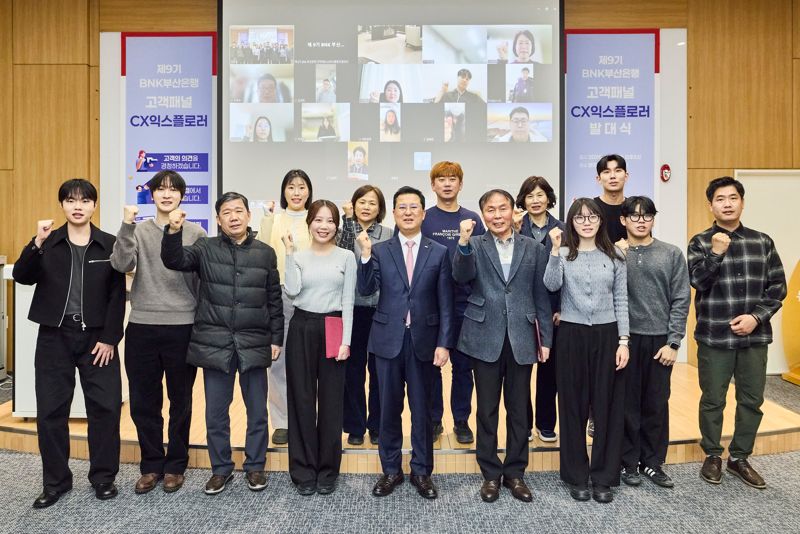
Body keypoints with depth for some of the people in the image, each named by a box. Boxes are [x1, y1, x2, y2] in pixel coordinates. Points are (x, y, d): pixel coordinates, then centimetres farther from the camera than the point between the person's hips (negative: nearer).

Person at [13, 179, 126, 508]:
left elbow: (117, 295, -3)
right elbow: (22, 277, -9)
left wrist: (110, 338, -9)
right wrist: (37, 244, -24)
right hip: (55, 336, 2)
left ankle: (103, 477, 19)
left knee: (105, 407, 1)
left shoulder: (109, 244, 0)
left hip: (97, 336, -1)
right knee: (50, 410, 6)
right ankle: (56, 481, 22)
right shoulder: (48, 243, 4)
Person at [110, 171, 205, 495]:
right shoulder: (138, 231, 5)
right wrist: (126, 225, -19)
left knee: (180, 401, 11)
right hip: (142, 327, 2)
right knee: (143, 402, 11)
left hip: (183, 327, -1)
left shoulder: (196, 233, 0)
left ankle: (175, 466, 28)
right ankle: (151, 465, 29)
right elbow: (121, 265, -11)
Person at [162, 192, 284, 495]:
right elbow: (174, 261, -12)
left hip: (254, 344, 0)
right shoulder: (206, 248, 4)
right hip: (214, 343, 0)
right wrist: (173, 231, -29)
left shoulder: (265, 253, 5)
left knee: (257, 410, 10)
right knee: (216, 412, 10)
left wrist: (276, 339, 4)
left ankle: (255, 466, 27)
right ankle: (221, 469, 27)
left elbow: (274, 299, 6)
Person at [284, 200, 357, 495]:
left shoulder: (346, 257, 3)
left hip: (333, 330, -1)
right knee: (302, 400, 5)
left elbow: (348, 301, 0)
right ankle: (304, 471, 19)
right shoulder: (298, 256, 6)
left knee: (331, 401, 5)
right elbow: (292, 291, -9)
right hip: (302, 329, 1)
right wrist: (289, 252, -9)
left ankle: (328, 471, 20)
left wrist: (346, 340, -6)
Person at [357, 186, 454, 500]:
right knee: (389, 408, 11)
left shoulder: (438, 252, 2)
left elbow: (445, 303, 1)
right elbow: (366, 290, -8)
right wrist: (365, 254, -18)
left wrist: (444, 343, -5)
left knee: (421, 409, 10)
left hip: (423, 339, 0)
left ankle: (421, 471, 27)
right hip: (388, 338, 1)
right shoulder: (380, 251, 3)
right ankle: (391, 470, 28)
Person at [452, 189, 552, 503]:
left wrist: (546, 338, 5)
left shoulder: (534, 248, 6)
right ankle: (490, 473, 22)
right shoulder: (474, 246, 3)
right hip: (485, 338, -1)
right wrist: (464, 242, -30)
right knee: (487, 409, 8)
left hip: (521, 339, 1)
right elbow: (461, 277, -16)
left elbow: (541, 296, 7)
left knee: (518, 408, 10)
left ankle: (515, 472, 26)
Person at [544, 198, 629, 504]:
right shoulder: (563, 254, 2)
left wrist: (623, 340, -1)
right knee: (573, 406, 6)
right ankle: (576, 476, 20)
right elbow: (551, 285, -17)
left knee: (607, 406, 5)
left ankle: (604, 477, 20)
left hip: (606, 335, 2)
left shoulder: (614, 257, 7)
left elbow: (621, 301, 6)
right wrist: (555, 249, -24)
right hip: (572, 335, -1)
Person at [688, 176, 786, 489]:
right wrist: (716, 253, -23)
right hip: (714, 336, -2)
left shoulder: (762, 242, 6)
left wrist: (756, 316, -8)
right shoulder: (701, 243, -1)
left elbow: (778, 286, 4)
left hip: (755, 336, 3)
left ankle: (739, 458, 28)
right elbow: (698, 281, -12)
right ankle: (712, 456, 25)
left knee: (752, 401, 11)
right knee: (713, 400, 8)